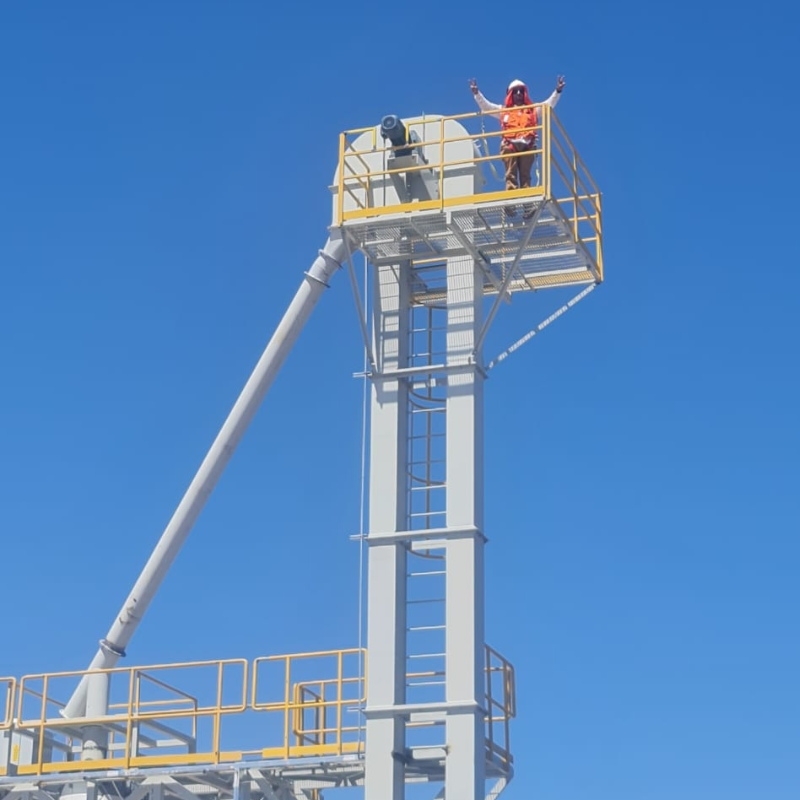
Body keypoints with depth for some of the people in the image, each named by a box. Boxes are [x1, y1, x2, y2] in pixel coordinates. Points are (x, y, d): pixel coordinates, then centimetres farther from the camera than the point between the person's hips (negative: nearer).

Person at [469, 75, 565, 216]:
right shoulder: (503, 110, 25)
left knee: (525, 176, -7)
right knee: (511, 175, -12)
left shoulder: (533, 110, 25)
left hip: (527, 145, 0)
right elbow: (485, 106, 20)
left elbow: (549, 104, 18)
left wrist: (557, 91, 5)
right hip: (510, 145, 0)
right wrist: (476, 93, 9)